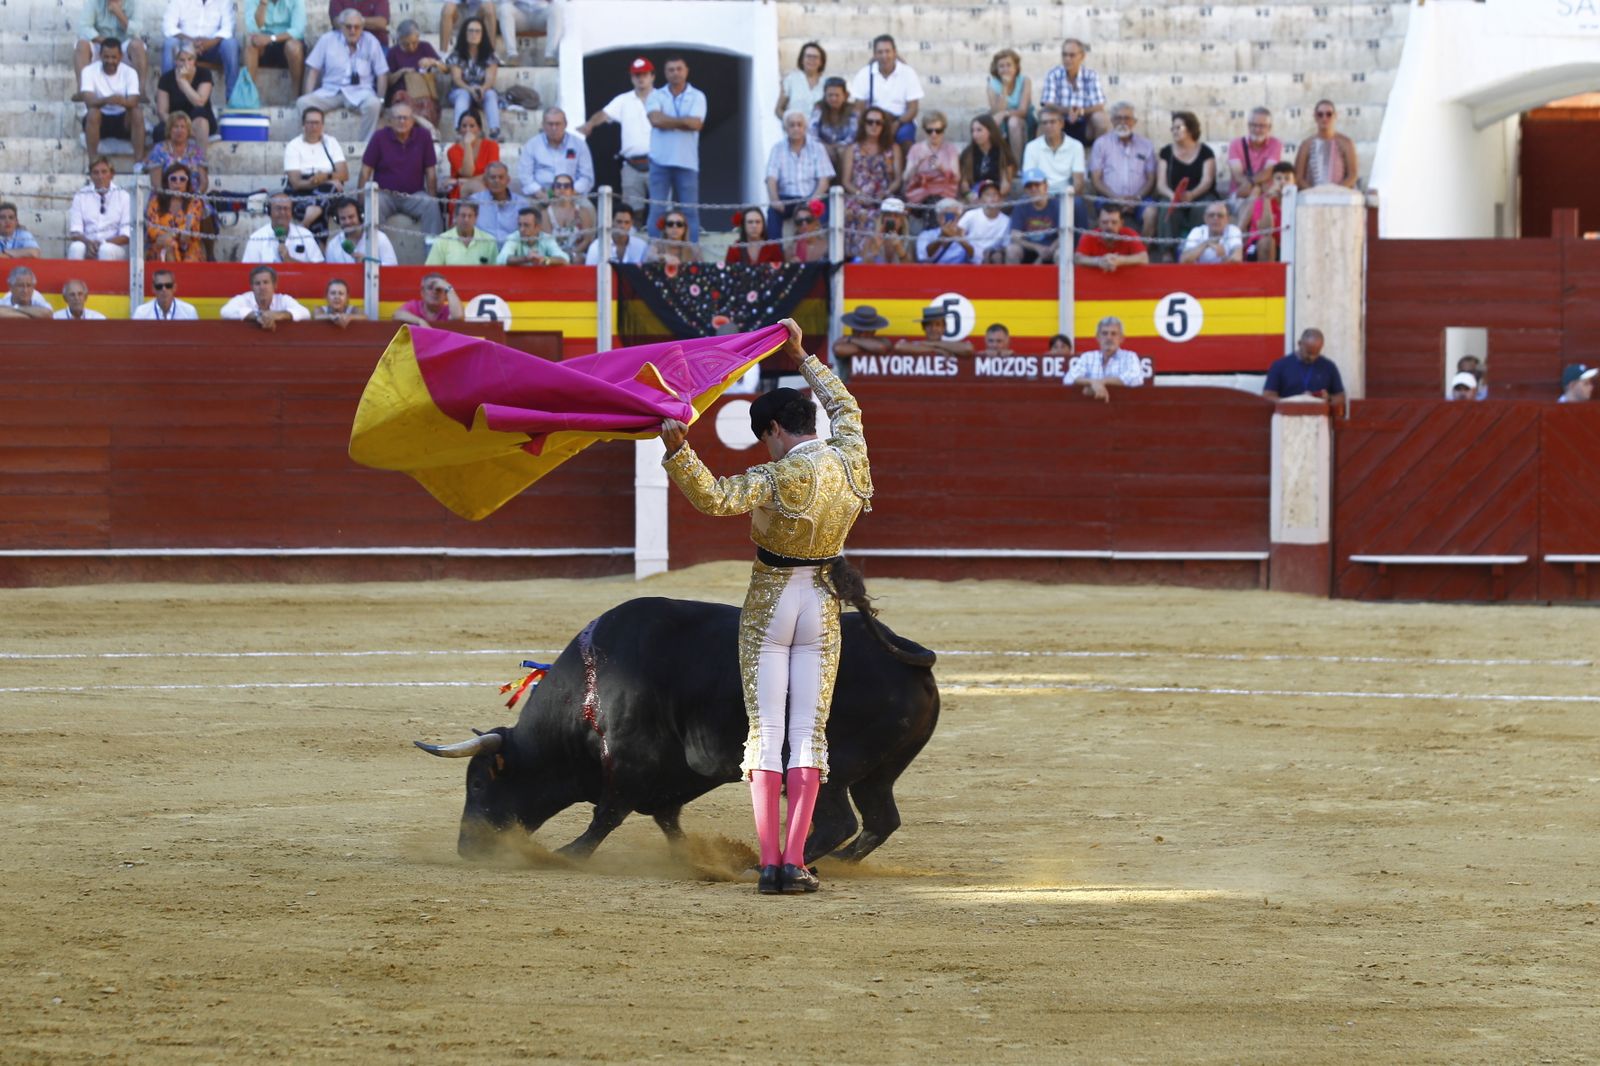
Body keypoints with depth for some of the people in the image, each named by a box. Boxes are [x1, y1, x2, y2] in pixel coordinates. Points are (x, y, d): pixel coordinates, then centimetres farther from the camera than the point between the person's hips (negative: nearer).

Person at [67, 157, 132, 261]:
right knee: (76, 248, -34)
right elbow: (75, 232, 0)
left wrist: (104, 243, -18)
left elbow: (126, 235, 0)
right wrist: (88, 242, -22)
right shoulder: (80, 196, 8)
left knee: (106, 250, -36)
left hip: (114, 246, -1)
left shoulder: (123, 197, 5)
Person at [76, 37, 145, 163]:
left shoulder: (129, 72, -8)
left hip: (123, 120, 1)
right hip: (100, 120, -1)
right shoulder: (90, 71, -12)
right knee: (93, 112, -34)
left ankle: (139, 161, -31)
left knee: (138, 111, -29)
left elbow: (133, 102, -22)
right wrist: (107, 100, -47)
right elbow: (89, 101, -25)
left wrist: (121, 101, -46)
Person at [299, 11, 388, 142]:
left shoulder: (371, 42, 0)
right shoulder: (328, 39, 1)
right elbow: (313, 70, 4)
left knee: (373, 104, -36)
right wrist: (308, 96, -7)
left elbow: (382, 74, 3)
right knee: (303, 103, -26)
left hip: (360, 91, -1)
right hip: (330, 91, 1)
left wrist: (381, 99, -9)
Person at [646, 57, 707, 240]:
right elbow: (656, 120, -11)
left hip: (687, 162, 0)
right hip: (660, 161, 0)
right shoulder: (656, 96, 7)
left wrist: (668, 122, -6)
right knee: (657, 210, -1)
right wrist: (684, 121, -8)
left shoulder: (697, 97, 5)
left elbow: (696, 124, -10)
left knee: (690, 211, 0)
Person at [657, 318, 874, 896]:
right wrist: (803, 358, 27)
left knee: (765, 732, 0)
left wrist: (678, 451, -40)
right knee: (809, 733, 3)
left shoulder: (777, 479, -20)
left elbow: (714, 497, -34)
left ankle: (769, 860, -7)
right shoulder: (850, 460, -4)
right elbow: (845, 406, 17)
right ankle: (794, 861, -6)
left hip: (767, 605, -4)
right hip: (823, 606, 4)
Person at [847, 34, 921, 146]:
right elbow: (859, 109, -2)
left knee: (905, 133, -33)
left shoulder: (908, 73, -5)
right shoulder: (864, 75, -2)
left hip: (901, 121, 0)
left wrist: (896, 124, -24)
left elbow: (912, 109, -5)